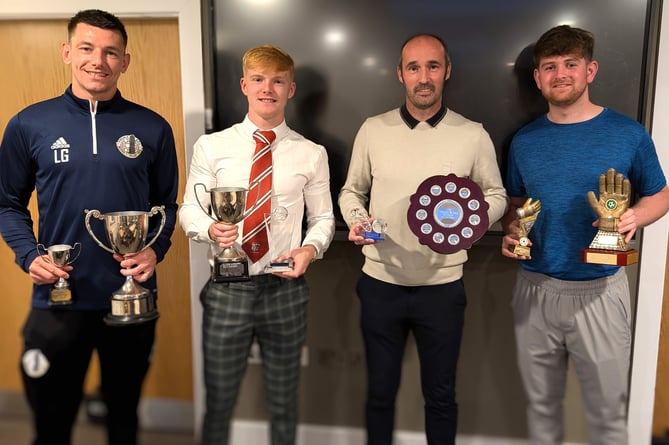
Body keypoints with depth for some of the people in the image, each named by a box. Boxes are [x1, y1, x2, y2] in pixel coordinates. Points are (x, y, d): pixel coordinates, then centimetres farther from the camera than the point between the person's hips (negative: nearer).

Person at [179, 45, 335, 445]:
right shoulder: (212, 146, -1)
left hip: (285, 291, 1)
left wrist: (310, 249, -14)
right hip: (227, 289, 0)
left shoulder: (311, 154, 0)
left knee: (284, 401, 19)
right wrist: (210, 229, -19)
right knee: (219, 401, 14)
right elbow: (189, 209, 3)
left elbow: (323, 218, 6)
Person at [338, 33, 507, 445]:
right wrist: (356, 221, -12)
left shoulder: (473, 135, -4)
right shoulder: (372, 130, -1)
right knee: (380, 391, 18)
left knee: (441, 394, 16)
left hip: (442, 286, 0)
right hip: (380, 284, 1)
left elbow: (496, 195, 5)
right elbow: (351, 191, 8)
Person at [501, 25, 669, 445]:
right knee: (541, 402, 18)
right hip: (535, 288, 3)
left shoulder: (628, 133, -4)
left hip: (599, 290, -2)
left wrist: (634, 217, -15)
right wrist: (511, 231, -6)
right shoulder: (525, 140, 4)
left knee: (607, 410, 11)